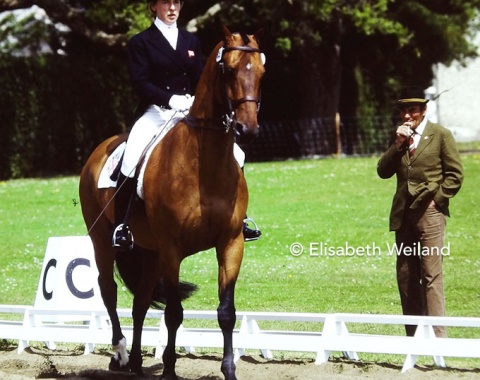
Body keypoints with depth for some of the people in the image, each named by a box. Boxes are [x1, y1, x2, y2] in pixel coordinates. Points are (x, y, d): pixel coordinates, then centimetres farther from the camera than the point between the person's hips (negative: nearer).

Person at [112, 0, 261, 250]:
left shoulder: (191, 41, 16)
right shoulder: (141, 42, 2)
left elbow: (200, 80, 13)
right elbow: (140, 82, -8)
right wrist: (171, 99, -23)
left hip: (190, 112, 5)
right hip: (155, 112, -5)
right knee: (131, 160, -29)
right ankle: (121, 226, -19)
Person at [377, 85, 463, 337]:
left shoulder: (440, 135, 1)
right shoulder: (400, 138, 16)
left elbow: (455, 174, -1)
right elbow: (383, 171, 7)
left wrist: (437, 199, -8)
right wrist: (398, 144, -4)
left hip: (429, 213, -6)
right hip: (403, 215, 6)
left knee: (432, 275, -11)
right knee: (405, 277, 5)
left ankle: (437, 334, -12)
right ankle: (413, 335, 10)